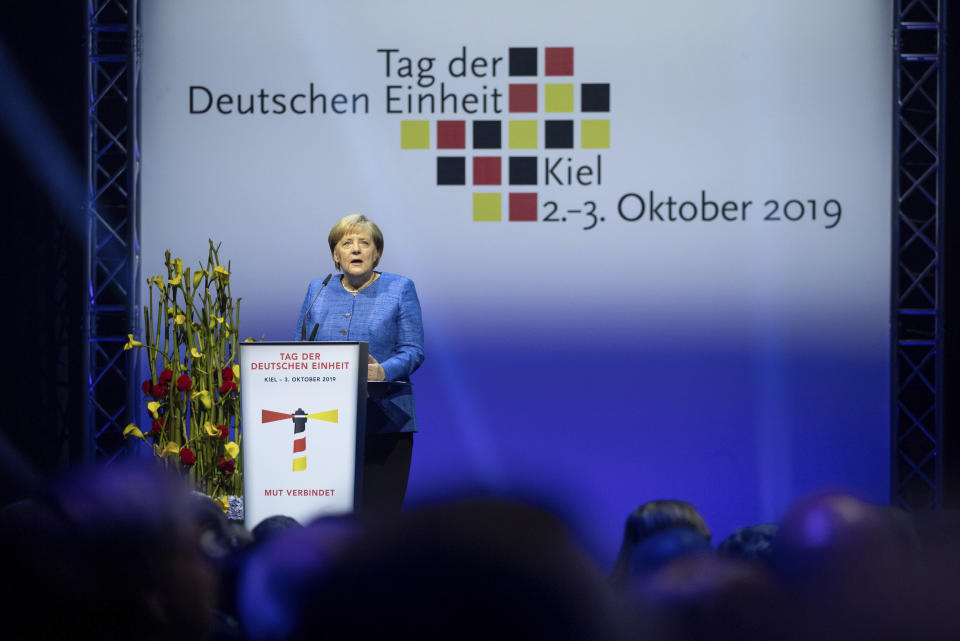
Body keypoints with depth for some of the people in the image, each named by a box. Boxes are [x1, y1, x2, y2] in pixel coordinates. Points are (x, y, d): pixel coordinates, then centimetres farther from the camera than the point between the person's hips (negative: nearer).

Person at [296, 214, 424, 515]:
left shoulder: (400, 289, 6)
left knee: (379, 507, -7)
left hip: (384, 420, -2)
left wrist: (383, 372, -21)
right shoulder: (317, 290, 15)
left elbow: (413, 351, -2)